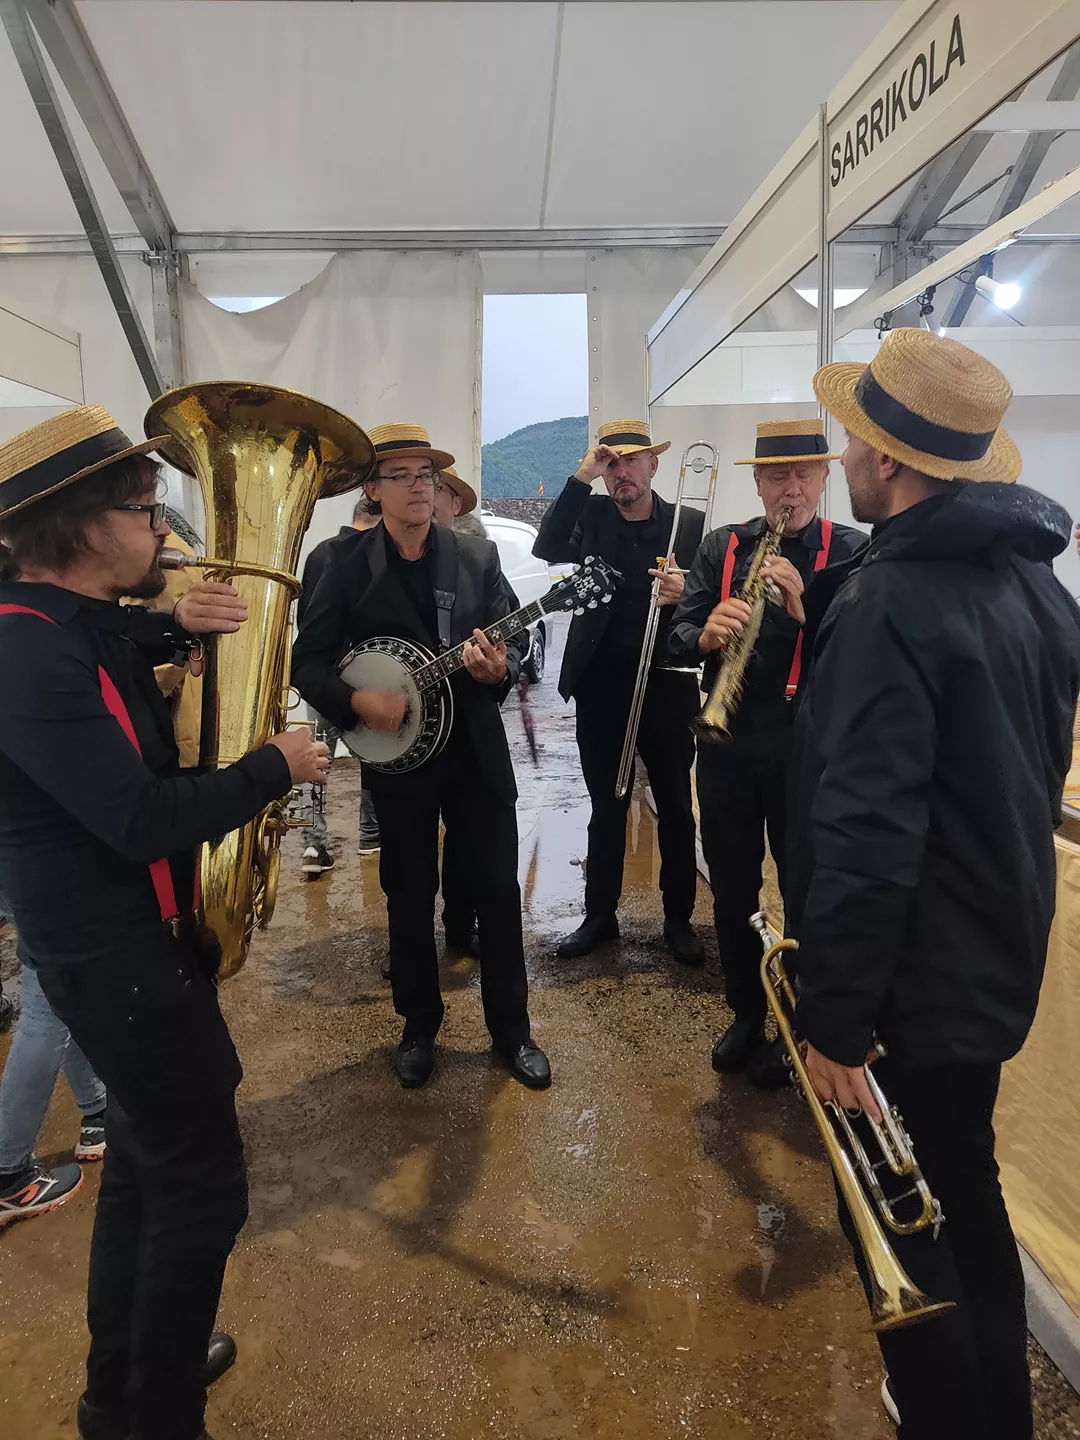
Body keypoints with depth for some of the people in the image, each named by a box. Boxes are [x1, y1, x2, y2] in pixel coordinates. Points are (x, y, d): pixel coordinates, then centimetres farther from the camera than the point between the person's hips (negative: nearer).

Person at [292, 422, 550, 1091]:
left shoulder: (478, 557, 2)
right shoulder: (348, 564, -3)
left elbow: (513, 643, 1)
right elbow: (308, 661, -4)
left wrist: (499, 666, -22)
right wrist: (355, 700, -21)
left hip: (477, 751, 2)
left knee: (500, 889, 7)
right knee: (411, 898, 11)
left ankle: (511, 1028, 26)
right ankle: (420, 1027, 32)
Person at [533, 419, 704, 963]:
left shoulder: (690, 524, 0)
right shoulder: (591, 516, 4)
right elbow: (547, 550, -14)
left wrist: (685, 594, -22)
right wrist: (580, 478, -16)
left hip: (667, 688, -1)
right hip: (600, 688, 1)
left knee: (676, 809, 9)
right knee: (606, 809, 13)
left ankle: (679, 918, 25)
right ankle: (599, 915, 26)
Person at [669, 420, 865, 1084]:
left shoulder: (853, 551, -2)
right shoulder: (722, 547, 6)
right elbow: (680, 632, 0)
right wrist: (707, 634, -22)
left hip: (810, 747, -2)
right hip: (727, 743, 3)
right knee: (732, 893, 13)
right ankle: (746, 1017, 34)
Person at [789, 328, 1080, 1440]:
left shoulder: (890, 600, -24)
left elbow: (866, 834, -28)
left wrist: (835, 1017, -21)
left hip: (913, 982, -9)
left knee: (901, 1231, 11)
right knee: (963, 1198, 25)